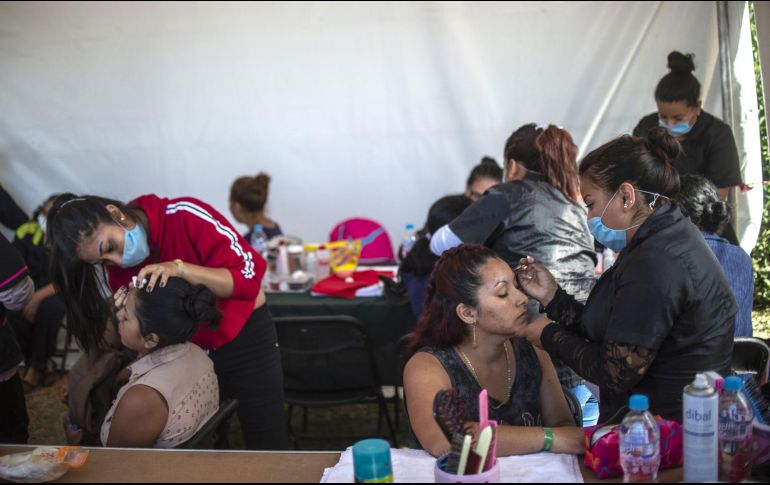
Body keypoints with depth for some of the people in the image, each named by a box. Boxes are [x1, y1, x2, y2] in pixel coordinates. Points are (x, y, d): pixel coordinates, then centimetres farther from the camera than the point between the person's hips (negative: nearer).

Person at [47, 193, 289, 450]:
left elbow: (249, 277, -26)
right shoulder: (119, 268, -7)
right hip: (188, 355, 4)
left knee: (268, 447, 3)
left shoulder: (185, 216, -23)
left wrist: (180, 269, -37)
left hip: (245, 339, -4)